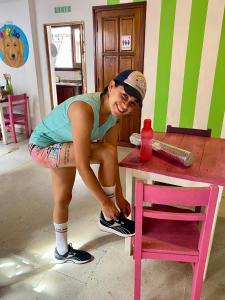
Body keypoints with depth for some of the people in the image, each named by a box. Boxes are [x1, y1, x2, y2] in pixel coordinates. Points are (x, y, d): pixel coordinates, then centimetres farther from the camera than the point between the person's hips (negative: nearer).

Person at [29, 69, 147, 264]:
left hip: (62, 147, 8)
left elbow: (112, 159, -7)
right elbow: (83, 166, -35)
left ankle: (63, 251, 43)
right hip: (42, 147, -8)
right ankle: (108, 219, -3)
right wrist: (106, 202, -24)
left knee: (63, 198, 19)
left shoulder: (115, 114, -12)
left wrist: (119, 195, -4)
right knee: (106, 152, -23)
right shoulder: (84, 110, -38)